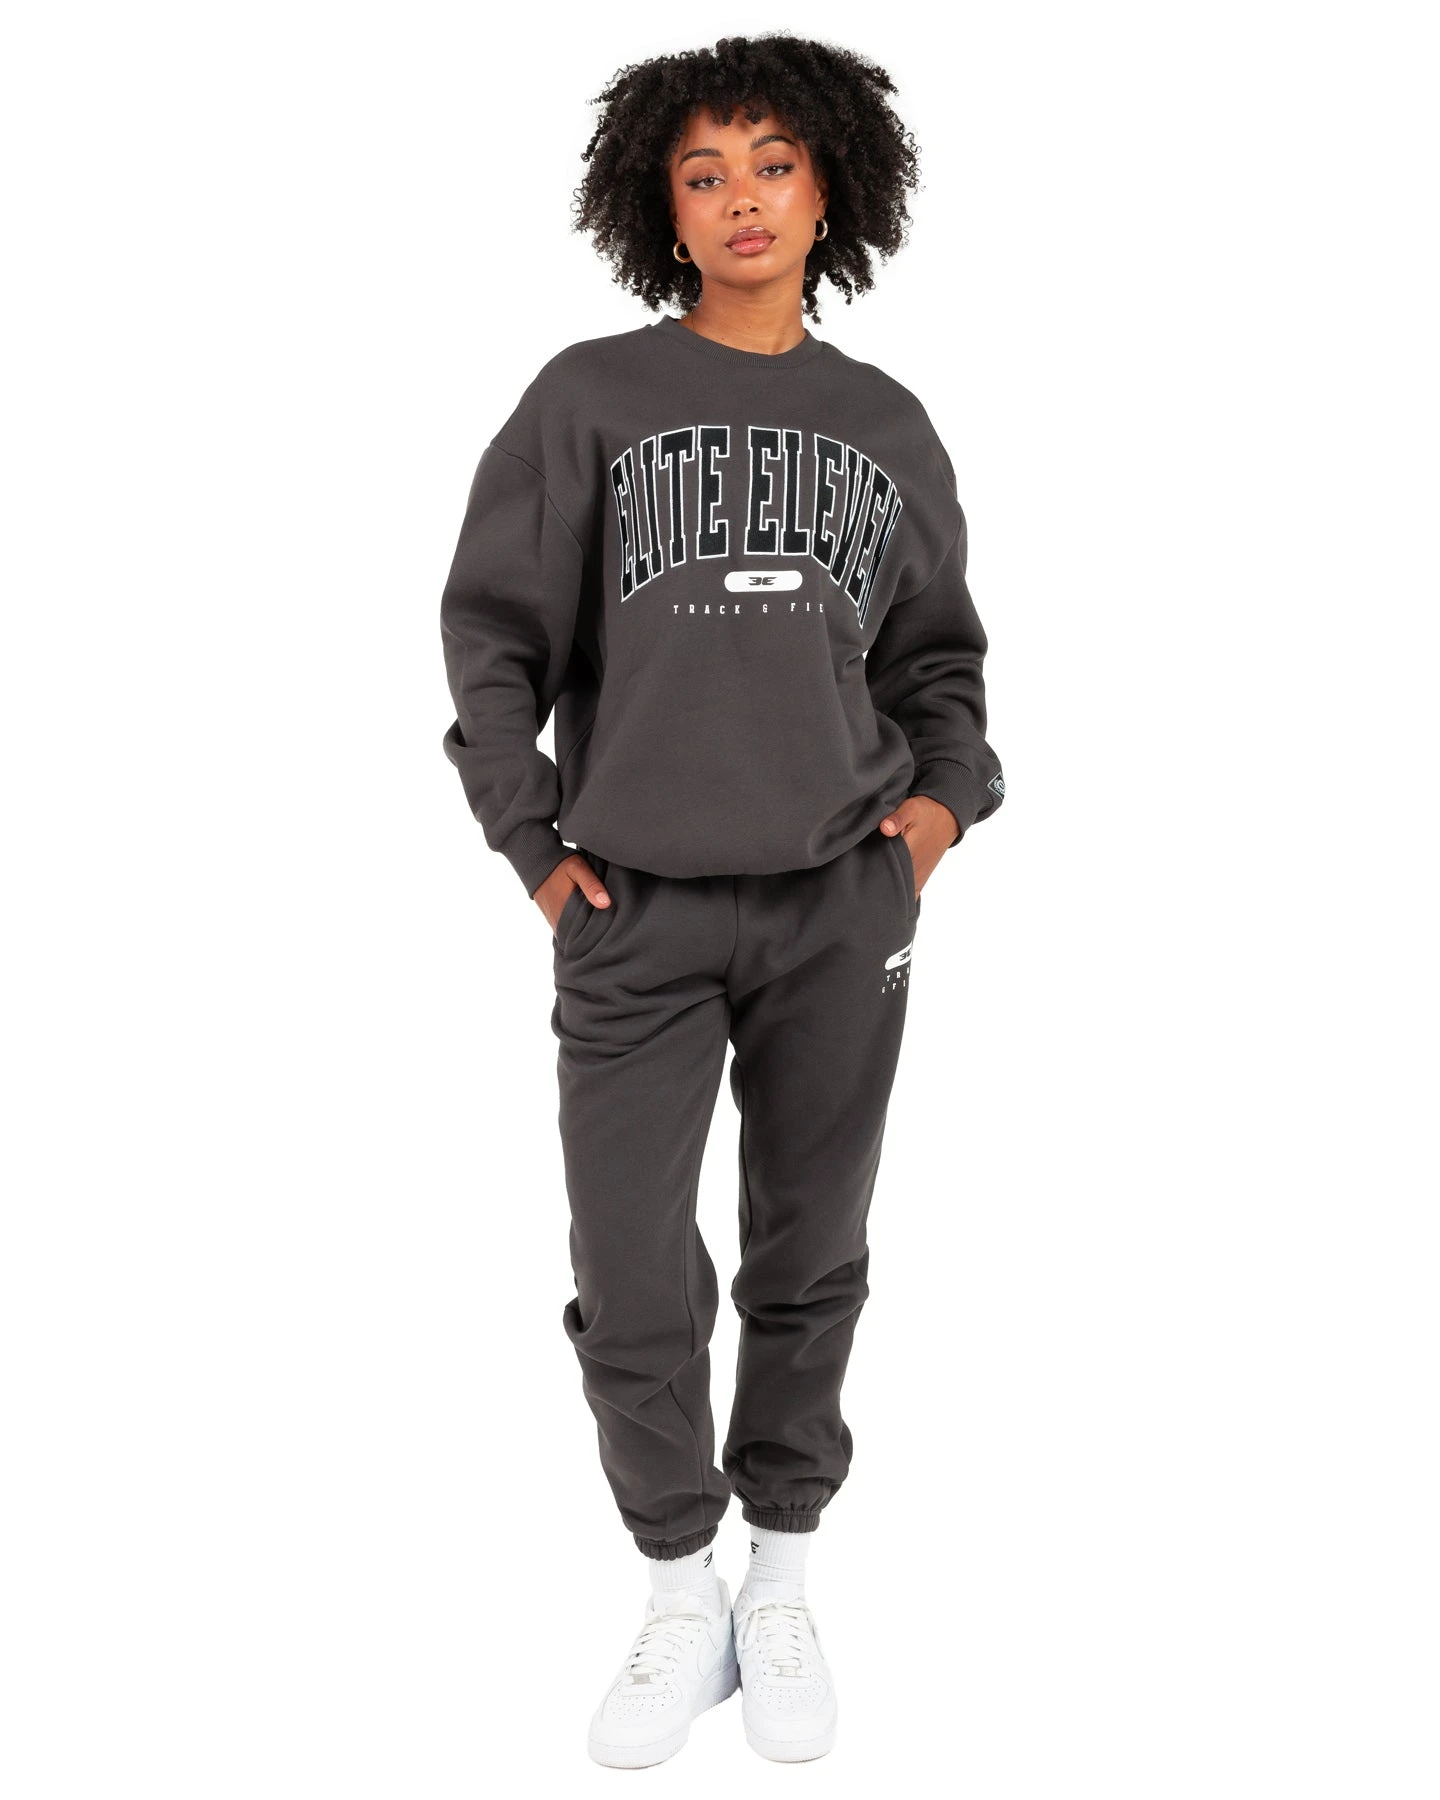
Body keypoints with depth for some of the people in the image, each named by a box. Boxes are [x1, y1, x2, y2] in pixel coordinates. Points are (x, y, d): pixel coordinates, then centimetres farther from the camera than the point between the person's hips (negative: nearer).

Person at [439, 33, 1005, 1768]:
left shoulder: (887, 424, 9)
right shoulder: (588, 398, 1)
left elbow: (938, 653, 17)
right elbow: (494, 632, 3)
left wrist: (945, 796, 1)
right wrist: (534, 841, -2)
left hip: (843, 909, 2)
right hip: (639, 917, -2)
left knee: (810, 1267, 11)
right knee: (635, 1290, 0)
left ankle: (784, 1583, 29)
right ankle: (683, 1596, 22)